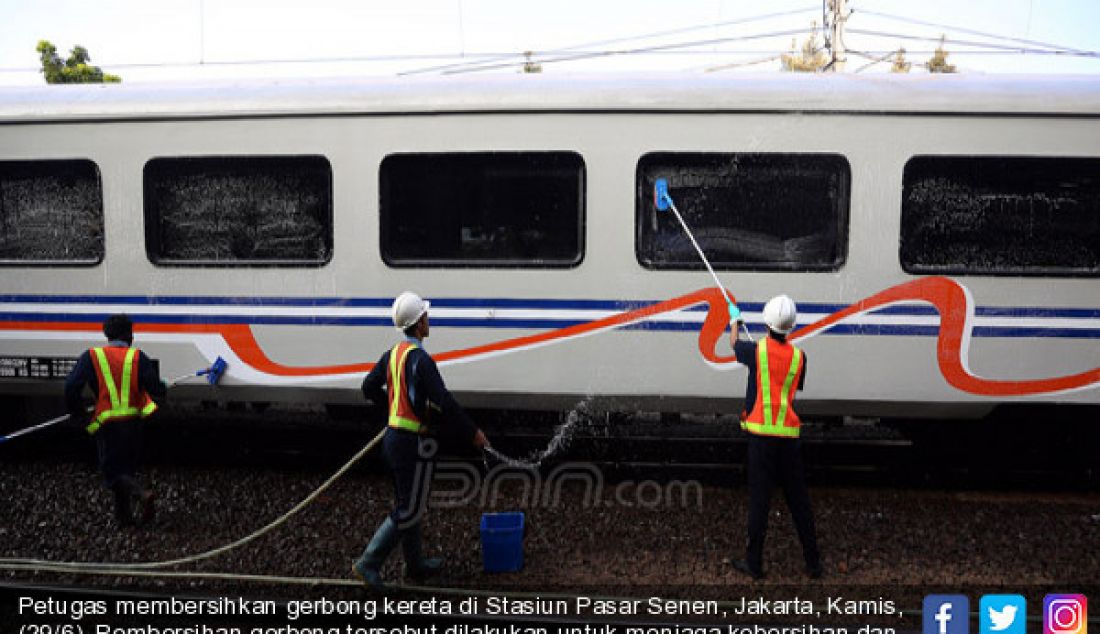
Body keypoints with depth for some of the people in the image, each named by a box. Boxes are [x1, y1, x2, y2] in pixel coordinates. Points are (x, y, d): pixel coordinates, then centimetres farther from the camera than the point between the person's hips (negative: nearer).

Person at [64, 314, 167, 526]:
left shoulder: (91, 357, -2)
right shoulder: (138, 357, -3)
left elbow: (71, 387, -10)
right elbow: (157, 389, -9)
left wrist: (79, 414, 4)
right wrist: (163, 388, 15)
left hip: (107, 423, -2)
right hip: (133, 422, 2)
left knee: (113, 471, 6)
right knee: (127, 467, 20)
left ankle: (141, 494, -21)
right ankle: (124, 514, 27)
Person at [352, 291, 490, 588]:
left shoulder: (393, 353, 6)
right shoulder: (420, 359, -21)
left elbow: (369, 388, 17)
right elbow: (445, 402, -25)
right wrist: (473, 433, -16)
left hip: (393, 438, 9)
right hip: (413, 443, -9)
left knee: (406, 503, 19)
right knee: (409, 510, 2)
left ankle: (416, 564, 33)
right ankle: (368, 563, 4)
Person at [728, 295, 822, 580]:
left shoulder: (757, 350, -5)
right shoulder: (798, 356, 2)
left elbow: (734, 344, 17)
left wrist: (735, 323, 37)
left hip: (761, 433, -3)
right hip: (790, 436, 3)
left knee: (759, 498, 1)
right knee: (798, 499, 11)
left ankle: (754, 562, 8)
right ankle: (813, 563, 19)